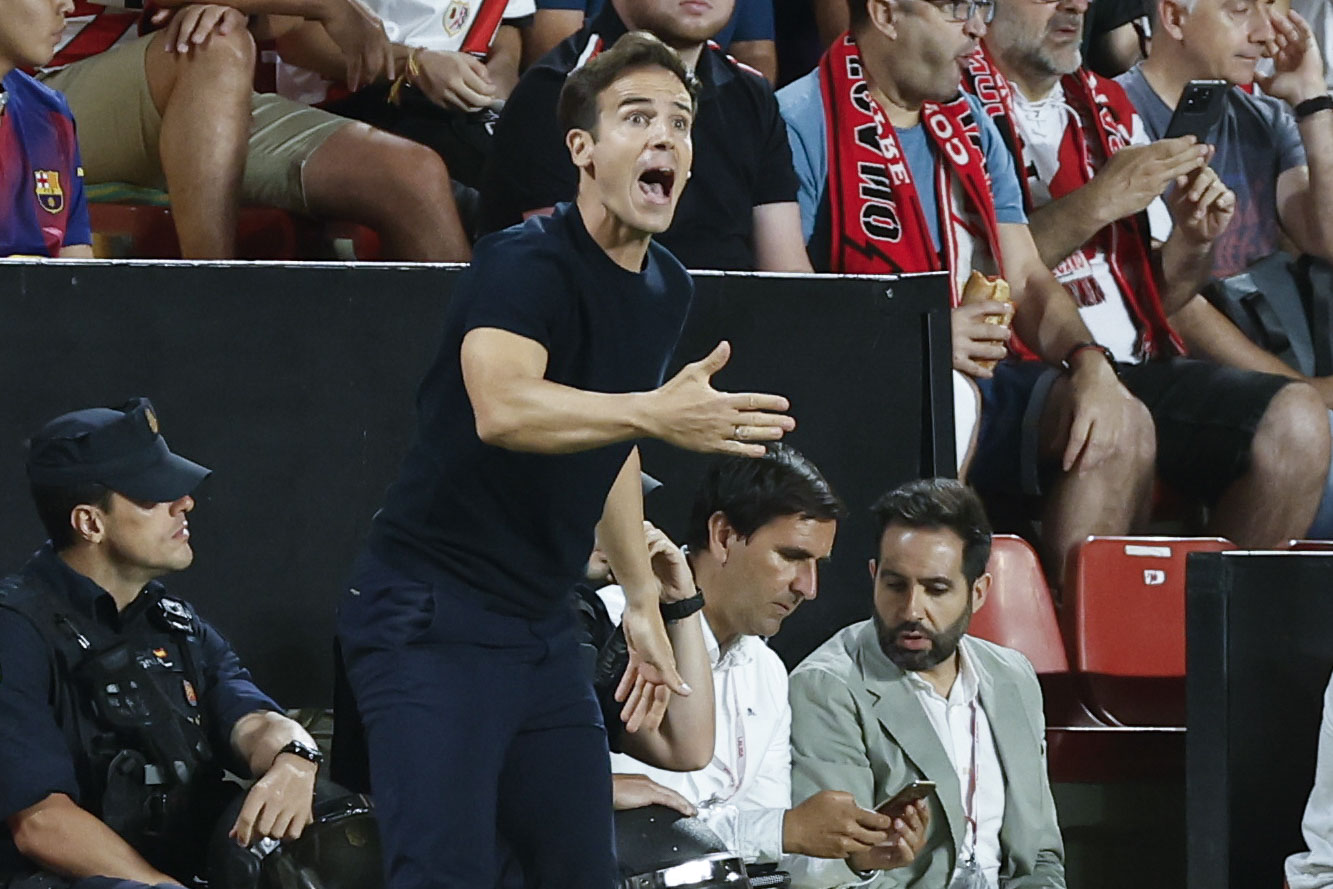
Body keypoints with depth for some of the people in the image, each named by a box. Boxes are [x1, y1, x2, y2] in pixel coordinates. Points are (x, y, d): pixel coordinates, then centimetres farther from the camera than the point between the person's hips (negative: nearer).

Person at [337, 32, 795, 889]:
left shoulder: (666, 288, 10)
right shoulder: (527, 263, -17)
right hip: (435, 617, -8)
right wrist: (655, 413, -51)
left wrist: (642, 599, 23)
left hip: (544, 627, 8)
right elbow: (502, 408, -38)